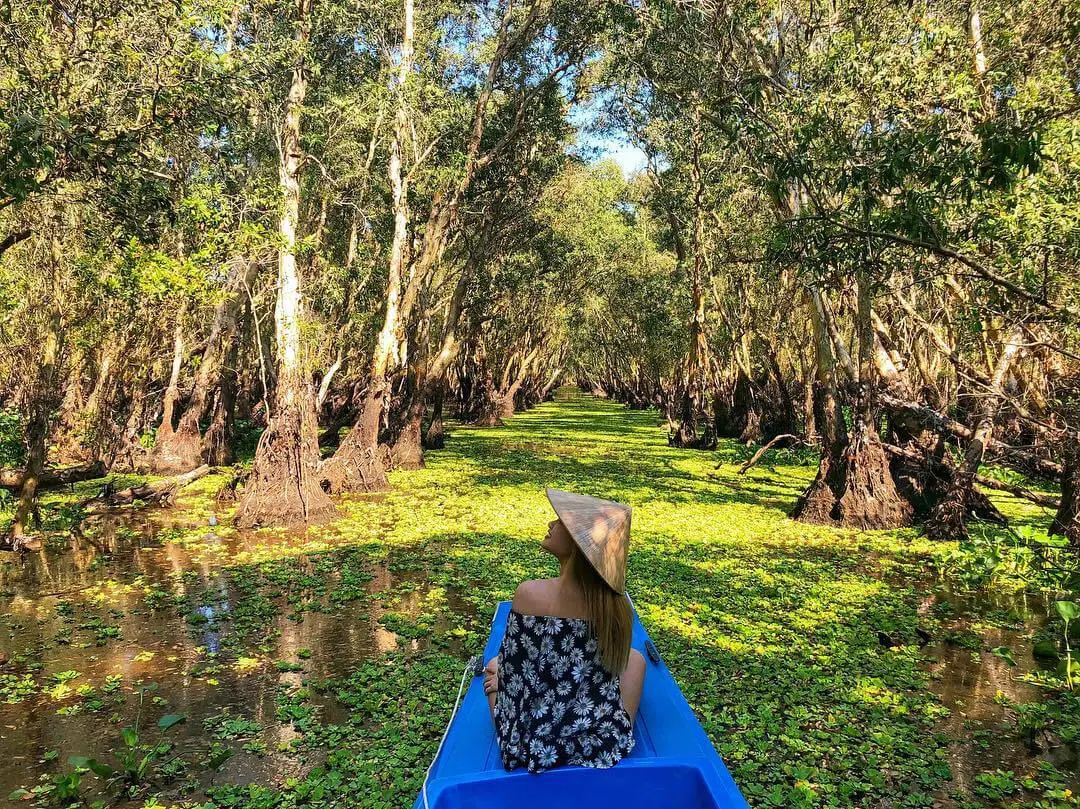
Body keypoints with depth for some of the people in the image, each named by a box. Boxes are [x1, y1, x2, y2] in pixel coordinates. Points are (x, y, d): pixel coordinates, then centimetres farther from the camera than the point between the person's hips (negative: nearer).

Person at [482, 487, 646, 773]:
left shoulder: (530, 594, -24)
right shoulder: (616, 603, -14)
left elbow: (513, 673, -11)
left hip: (533, 746, 0)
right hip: (606, 741, 1)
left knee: (495, 665, 29)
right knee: (634, 657, 30)